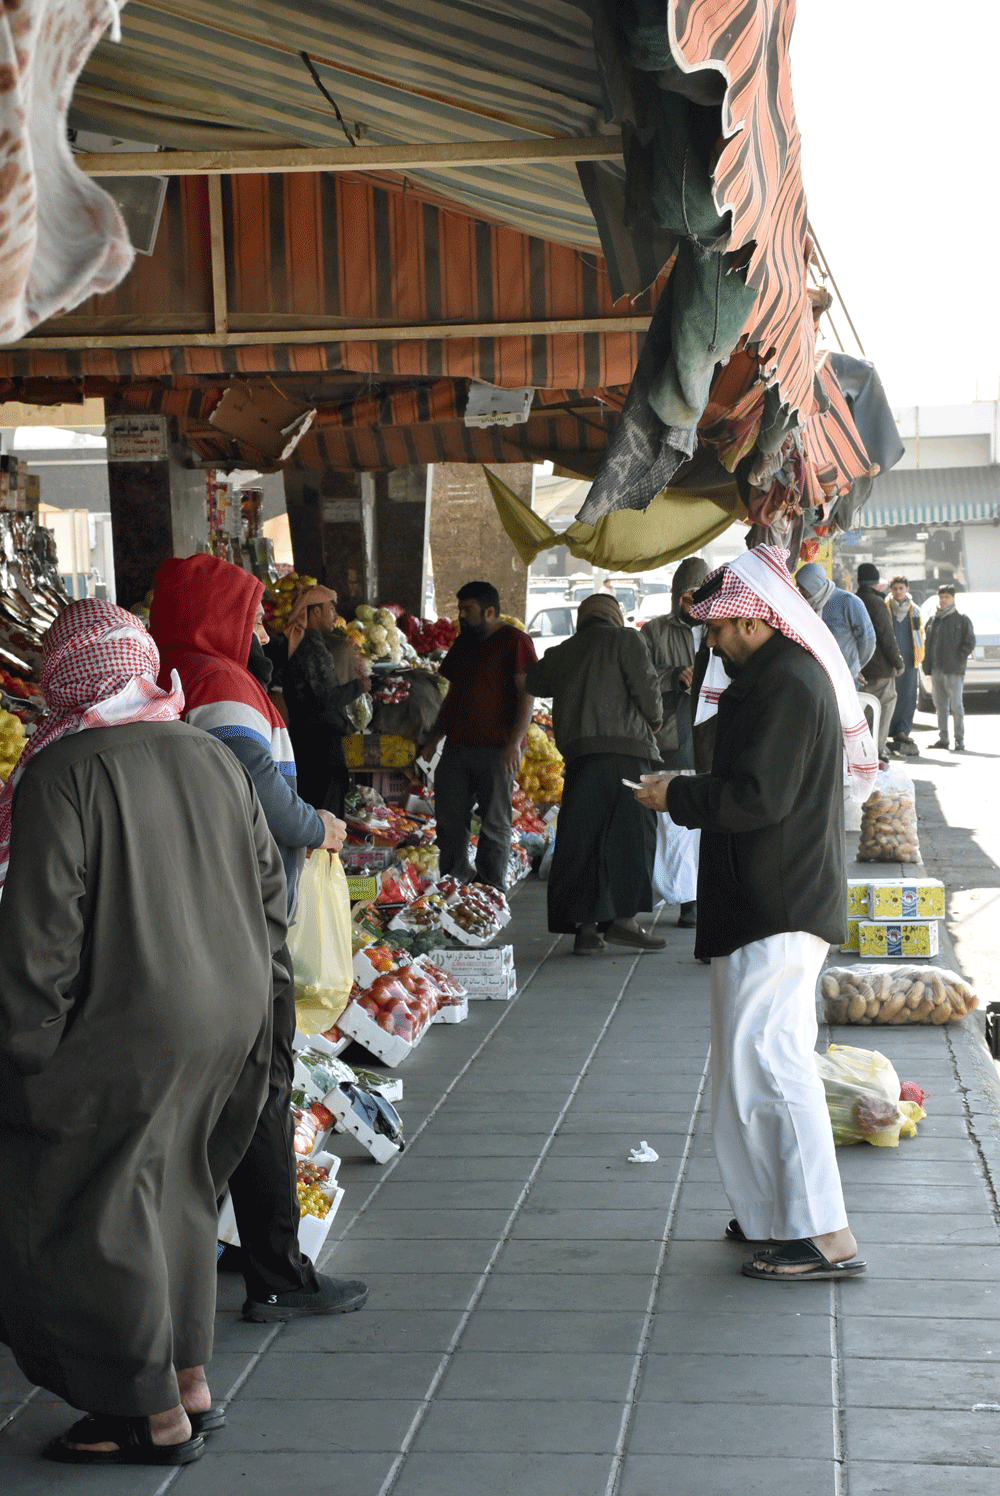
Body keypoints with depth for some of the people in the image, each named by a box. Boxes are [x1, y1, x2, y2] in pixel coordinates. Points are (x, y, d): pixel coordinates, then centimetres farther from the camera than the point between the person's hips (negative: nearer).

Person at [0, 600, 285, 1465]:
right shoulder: (212, 758, 5)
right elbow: (270, 891, 11)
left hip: (127, 1034, -7)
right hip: (228, 1025, 7)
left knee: (90, 1214, 6)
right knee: (172, 1193, 21)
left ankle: (157, 1417, 14)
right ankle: (190, 1383, 28)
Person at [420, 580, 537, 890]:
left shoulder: (514, 640, -4)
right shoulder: (462, 643, 19)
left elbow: (526, 695, -9)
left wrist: (514, 742, -17)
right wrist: (435, 737, 21)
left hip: (497, 749, -7)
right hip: (457, 746, 7)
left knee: (494, 822, -1)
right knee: (449, 820, 5)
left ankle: (492, 889, 5)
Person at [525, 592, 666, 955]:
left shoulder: (560, 653, 19)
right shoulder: (625, 640, 4)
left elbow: (533, 682, 34)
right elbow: (646, 686, -4)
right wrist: (653, 720, 14)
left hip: (577, 752, 5)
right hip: (624, 748, -5)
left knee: (580, 842, 4)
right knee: (631, 834, -1)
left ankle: (585, 926, 2)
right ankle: (622, 916, -9)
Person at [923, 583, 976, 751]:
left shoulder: (962, 619, 1)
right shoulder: (932, 620, 15)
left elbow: (969, 642, -1)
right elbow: (926, 642, 20)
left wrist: (958, 660, -10)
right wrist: (927, 664, 8)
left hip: (954, 670, -5)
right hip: (936, 670, 5)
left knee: (956, 706, -6)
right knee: (940, 705, 8)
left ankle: (959, 740, -3)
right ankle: (942, 738, 14)